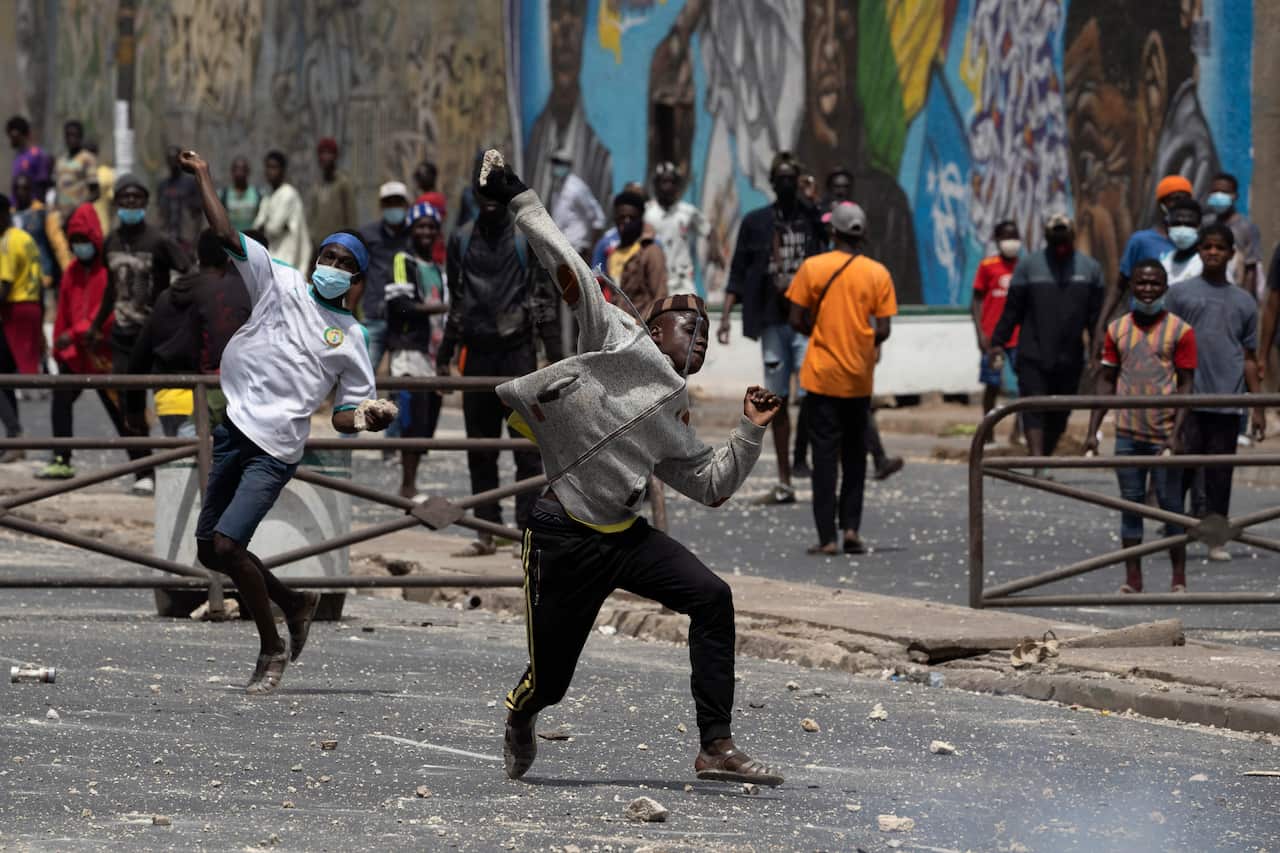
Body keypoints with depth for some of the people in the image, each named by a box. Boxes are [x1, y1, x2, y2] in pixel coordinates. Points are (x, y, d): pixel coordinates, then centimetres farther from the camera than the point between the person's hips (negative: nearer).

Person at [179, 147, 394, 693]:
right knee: (210, 550, 8)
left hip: (274, 452, -4)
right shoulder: (281, 284, 10)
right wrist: (202, 175, 2)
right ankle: (294, 604, 31)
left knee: (227, 545, -17)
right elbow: (226, 234, 6)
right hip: (231, 428, 4)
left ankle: (273, 651, 0)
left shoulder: (352, 339, 9)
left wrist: (365, 419, -11)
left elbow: (344, 415, 11)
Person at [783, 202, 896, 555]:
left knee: (825, 453, 1)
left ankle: (827, 536, -4)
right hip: (859, 379, 1)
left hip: (822, 376, -1)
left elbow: (796, 320, -5)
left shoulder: (812, 267, -5)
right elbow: (882, 331, -4)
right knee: (855, 455, 14)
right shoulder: (878, 274, -2)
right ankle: (851, 527, 5)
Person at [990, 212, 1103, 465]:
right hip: (1033, 357, -2)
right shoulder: (1029, 265, 2)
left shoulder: (1090, 268, 7)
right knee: (1034, 412, -13)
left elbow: (1096, 316, 10)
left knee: (1058, 416, 7)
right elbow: (1012, 309, 3)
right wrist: (998, 342, -2)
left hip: (1070, 359, 2)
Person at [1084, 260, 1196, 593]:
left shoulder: (1179, 330, -1)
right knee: (1130, 504, 5)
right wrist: (1092, 432, 4)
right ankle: (1132, 580, 9)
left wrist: (1176, 434, -13)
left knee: (1170, 505, 0)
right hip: (1127, 434, 3)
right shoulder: (1117, 329, 8)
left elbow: (1186, 386, -3)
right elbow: (1107, 381, 11)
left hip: (1164, 435, -3)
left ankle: (1179, 579, 6)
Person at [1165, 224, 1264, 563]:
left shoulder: (1244, 302, 12)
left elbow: (1249, 358, 15)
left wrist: (1258, 408, 11)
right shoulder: (1181, 293, 5)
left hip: (1227, 401, 2)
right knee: (1182, 465, -6)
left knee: (1220, 472, 4)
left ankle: (1216, 539, 10)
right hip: (1188, 397, -2)